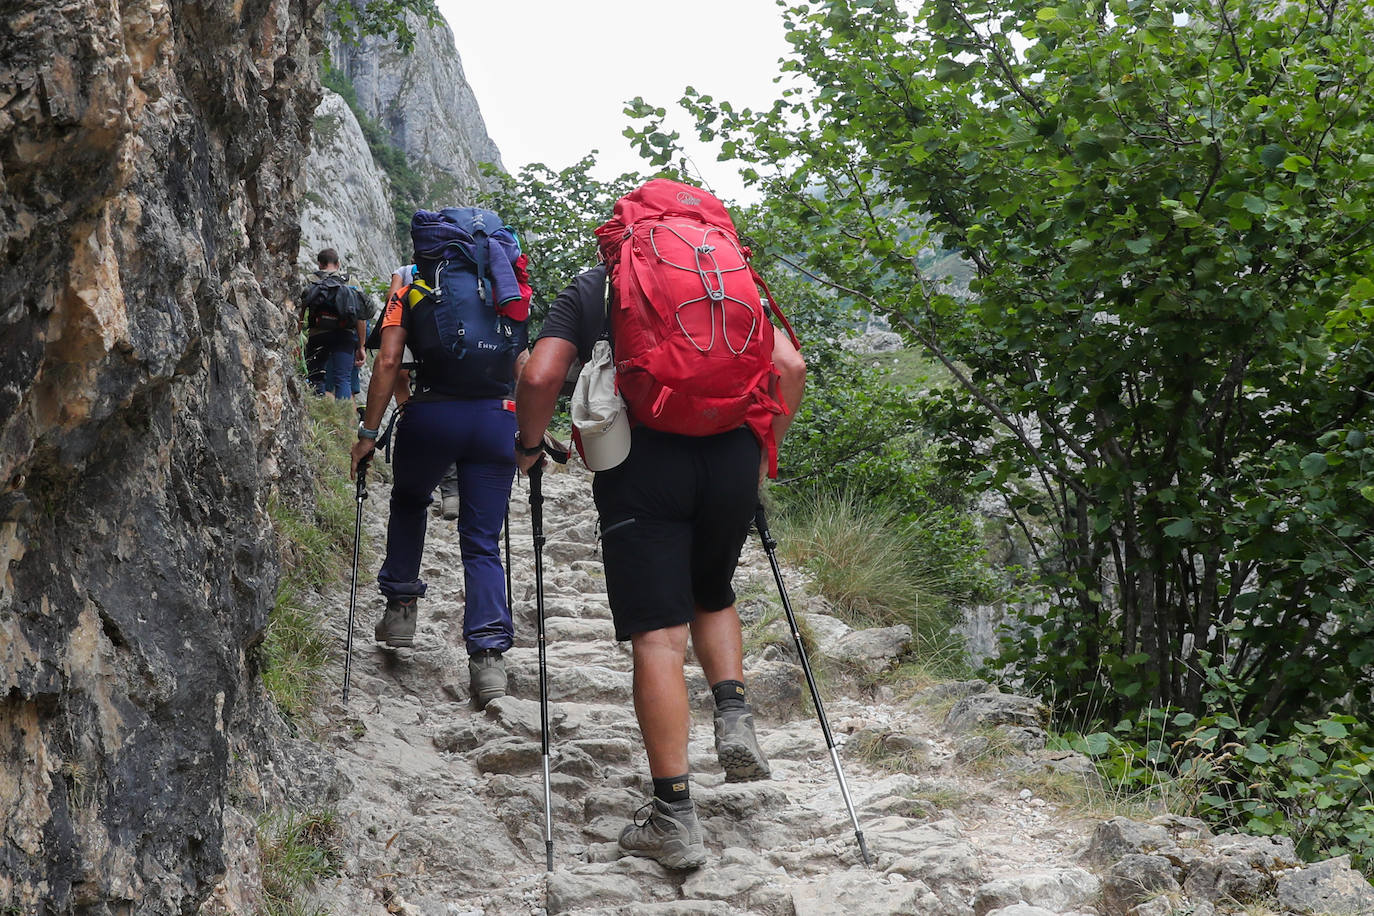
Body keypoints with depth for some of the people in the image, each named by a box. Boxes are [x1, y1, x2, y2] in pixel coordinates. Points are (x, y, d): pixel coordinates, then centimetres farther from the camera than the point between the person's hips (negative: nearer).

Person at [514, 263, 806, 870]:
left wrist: (529, 445, 16)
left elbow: (539, 377, -1)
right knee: (712, 596, 27)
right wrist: (763, 452, 18)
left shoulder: (587, 291, 15)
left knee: (657, 636, -3)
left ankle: (674, 820, -5)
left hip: (640, 466, -2)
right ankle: (735, 720, 5)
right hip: (731, 460, 3)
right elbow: (790, 366, 7)